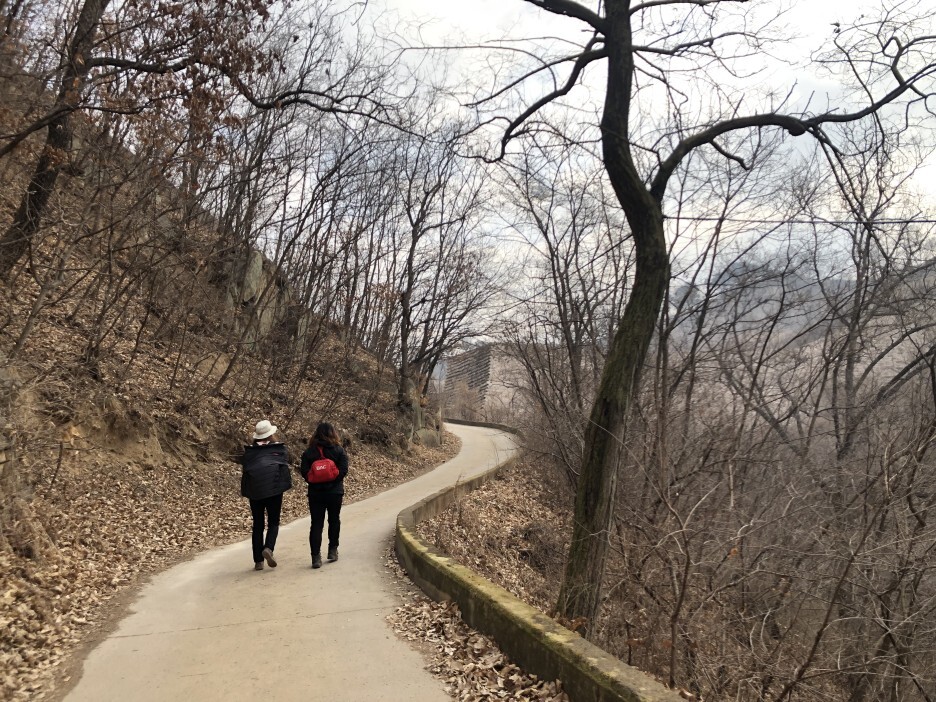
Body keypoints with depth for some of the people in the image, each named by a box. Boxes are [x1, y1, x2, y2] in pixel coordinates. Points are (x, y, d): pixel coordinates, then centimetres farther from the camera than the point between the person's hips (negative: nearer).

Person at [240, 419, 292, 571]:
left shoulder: (248, 451, 7)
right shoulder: (279, 448, 3)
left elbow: (243, 471, 7)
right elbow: (285, 468, 3)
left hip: (254, 491, 2)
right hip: (274, 490, -2)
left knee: (257, 525, 11)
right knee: (273, 523, 9)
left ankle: (258, 561, 10)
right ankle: (268, 548, -17)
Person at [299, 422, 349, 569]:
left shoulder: (309, 452, 0)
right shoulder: (339, 450, -3)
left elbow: (304, 471, -6)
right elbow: (343, 470, -10)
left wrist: (314, 481, 5)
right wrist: (334, 481, 2)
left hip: (315, 492, 1)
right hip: (335, 492, 0)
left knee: (316, 524, 2)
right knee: (334, 521, 17)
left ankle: (316, 556, -5)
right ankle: (333, 550, 23)